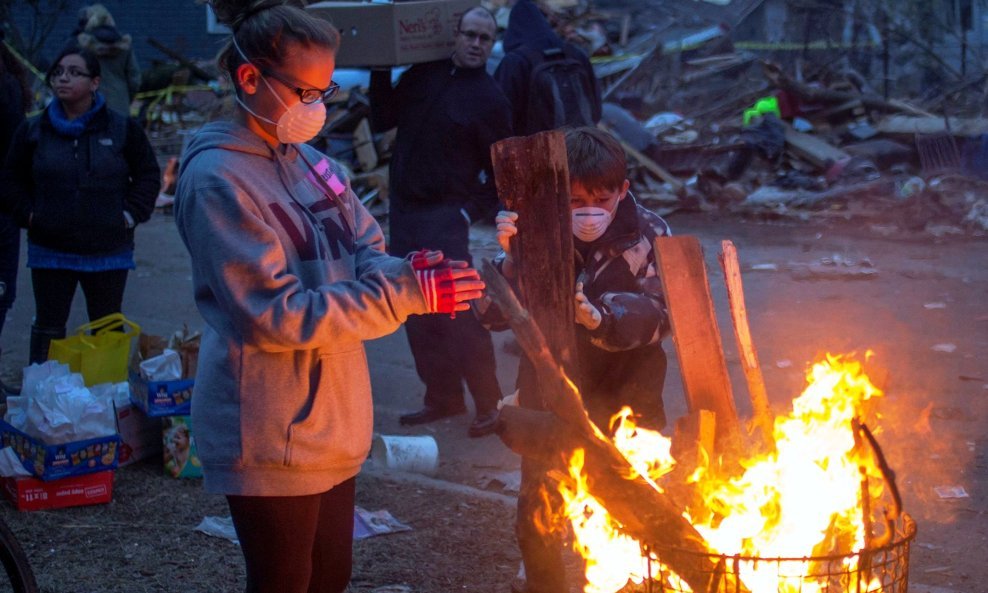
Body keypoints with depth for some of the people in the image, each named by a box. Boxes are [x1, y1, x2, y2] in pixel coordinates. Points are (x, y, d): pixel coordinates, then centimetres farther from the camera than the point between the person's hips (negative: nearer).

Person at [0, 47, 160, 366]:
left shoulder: (123, 129, -2)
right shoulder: (33, 130, 1)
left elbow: (148, 174, 5)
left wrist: (132, 214, -4)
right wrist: (28, 214, -2)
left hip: (108, 252, -1)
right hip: (50, 250, 1)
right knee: (48, 327, 9)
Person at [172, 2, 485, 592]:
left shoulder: (310, 162, 8)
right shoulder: (217, 177, -17)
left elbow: (366, 255, 10)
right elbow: (277, 316, -23)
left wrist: (404, 271, -15)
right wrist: (409, 295, -24)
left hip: (333, 422, 8)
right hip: (274, 434, -8)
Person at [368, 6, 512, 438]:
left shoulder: (490, 101, -6)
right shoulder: (422, 75, 8)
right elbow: (382, 121, 14)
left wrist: (473, 211, -13)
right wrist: (381, 73, 3)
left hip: (445, 216, -6)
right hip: (403, 209, 6)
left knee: (460, 312, -12)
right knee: (418, 314, 11)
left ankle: (488, 404, -4)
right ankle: (442, 397, 23)